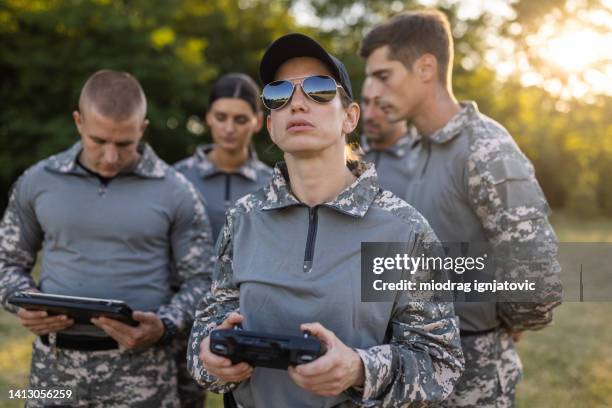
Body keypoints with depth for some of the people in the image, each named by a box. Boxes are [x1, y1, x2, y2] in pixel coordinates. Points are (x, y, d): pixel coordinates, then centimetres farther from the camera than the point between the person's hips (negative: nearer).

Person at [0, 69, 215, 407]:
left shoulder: (175, 192, -3)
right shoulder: (37, 182, 3)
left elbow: (201, 280, 1)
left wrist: (163, 327, -15)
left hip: (141, 367, -2)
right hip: (54, 363, 2)